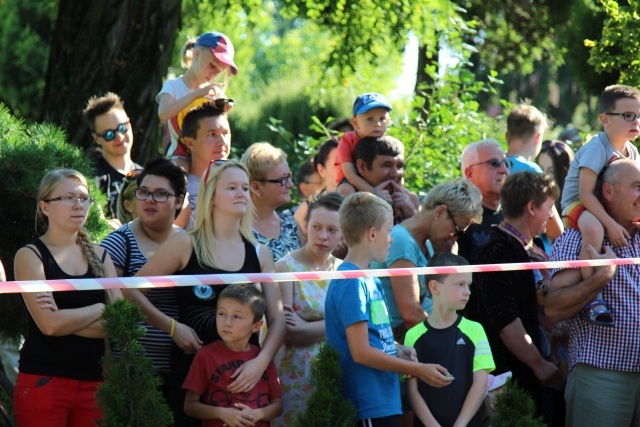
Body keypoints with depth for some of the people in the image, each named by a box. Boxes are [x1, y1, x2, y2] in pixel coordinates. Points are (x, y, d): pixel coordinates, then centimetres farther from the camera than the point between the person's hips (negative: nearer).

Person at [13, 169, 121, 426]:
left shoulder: (99, 255, 14)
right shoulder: (30, 256, 0)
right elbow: (50, 324, -14)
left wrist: (67, 320, -11)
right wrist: (100, 309, -2)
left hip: (95, 382, 4)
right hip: (44, 382, -4)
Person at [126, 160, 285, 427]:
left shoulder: (259, 254, 9)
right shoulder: (185, 245, -2)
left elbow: (277, 320, 5)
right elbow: (131, 291, -2)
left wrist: (261, 362, -12)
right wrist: (172, 327, -10)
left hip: (244, 373, 3)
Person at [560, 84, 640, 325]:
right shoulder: (597, 148, -21)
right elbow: (585, 193, -28)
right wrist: (611, 224, -34)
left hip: (610, 209, 9)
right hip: (577, 206, -9)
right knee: (593, 228, -41)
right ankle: (591, 298, -41)